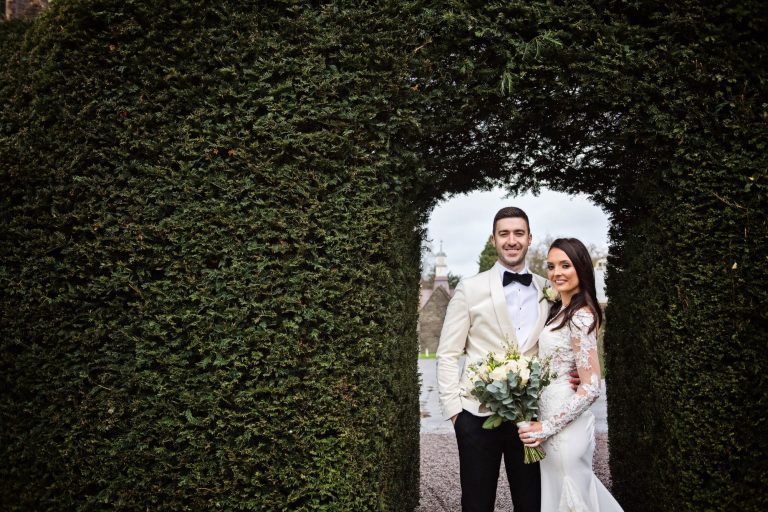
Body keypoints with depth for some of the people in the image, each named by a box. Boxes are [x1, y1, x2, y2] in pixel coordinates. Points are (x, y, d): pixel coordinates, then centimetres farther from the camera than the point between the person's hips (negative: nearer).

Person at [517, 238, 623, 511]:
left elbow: (591, 388, -22)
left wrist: (547, 427, -18)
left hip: (565, 426, -8)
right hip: (554, 420, 8)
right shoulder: (559, 310, 8)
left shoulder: (580, 317, -19)